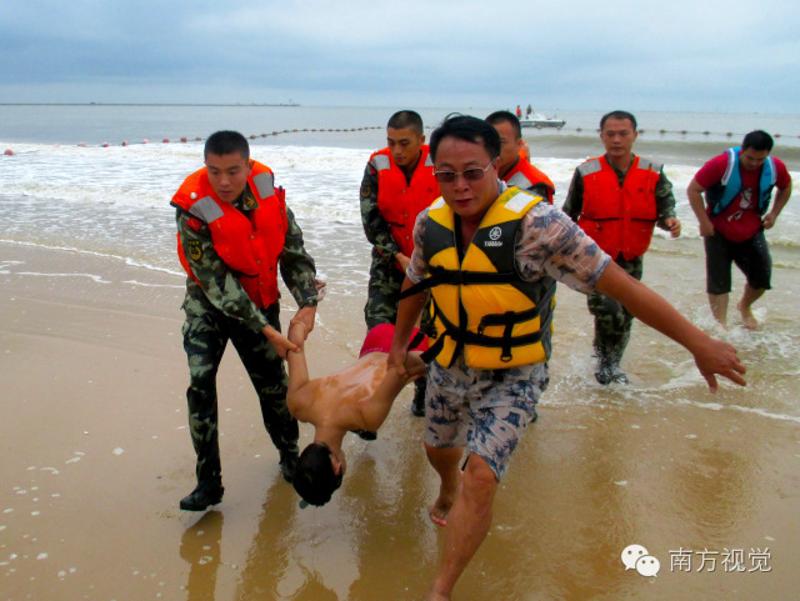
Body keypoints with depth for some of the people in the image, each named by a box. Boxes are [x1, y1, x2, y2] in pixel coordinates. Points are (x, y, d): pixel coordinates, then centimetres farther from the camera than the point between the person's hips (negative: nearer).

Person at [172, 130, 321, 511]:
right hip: (209, 306, -3)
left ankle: (289, 454, 35)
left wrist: (307, 302, -18)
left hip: (259, 301, 3)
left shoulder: (266, 187, -14)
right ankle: (209, 481, -5)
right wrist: (265, 330, -28)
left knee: (273, 383, 10)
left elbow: (293, 247, -6)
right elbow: (217, 284, -26)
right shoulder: (193, 210, -26)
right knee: (201, 384, -16)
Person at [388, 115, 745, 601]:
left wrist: (698, 342, -21)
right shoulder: (431, 222, -8)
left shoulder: (535, 223, -25)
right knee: (440, 450, 25)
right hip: (449, 365, 5)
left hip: (511, 376, -5)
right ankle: (449, 493, 62)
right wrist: (400, 341, 24)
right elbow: (416, 285, 11)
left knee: (480, 478, -19)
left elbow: (619, 284, -23)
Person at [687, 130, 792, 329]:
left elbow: (786, 187, 13)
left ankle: (744, 307, 36)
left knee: (762, 277, 5)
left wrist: (774, 213, 3)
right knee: (718, 282, -3)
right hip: (719, 231, -4)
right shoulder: (722, 164, -24)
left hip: (751, 231, 4)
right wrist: (704, 222, -19)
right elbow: (693, 190, -19)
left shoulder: (776, 167, -10)